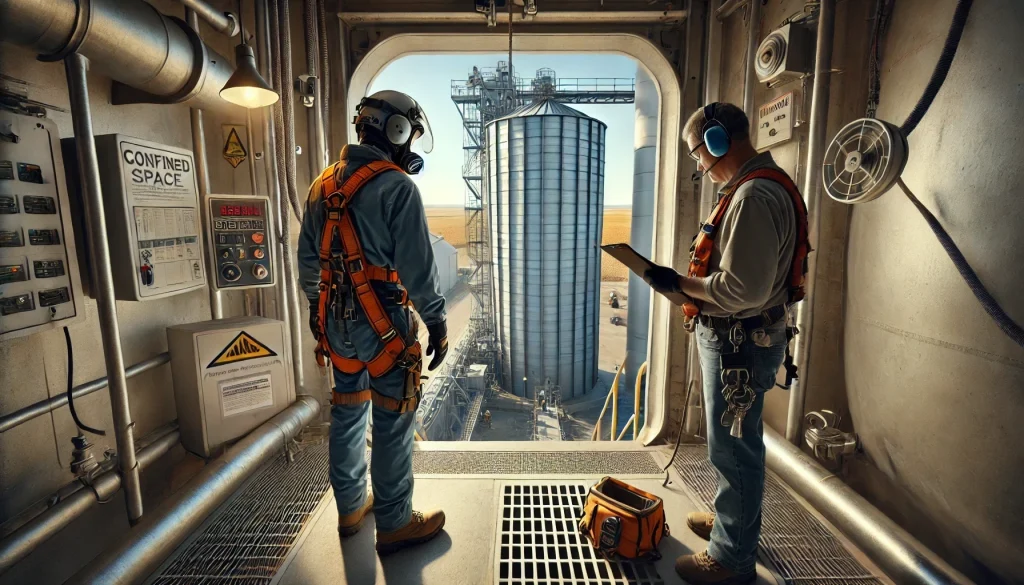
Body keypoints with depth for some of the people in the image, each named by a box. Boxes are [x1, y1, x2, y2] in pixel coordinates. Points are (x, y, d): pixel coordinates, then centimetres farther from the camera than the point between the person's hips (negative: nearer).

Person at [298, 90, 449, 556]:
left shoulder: (322, 184, 10)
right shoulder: (396, 186, -14)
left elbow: (307, 258, 16)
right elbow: (417, 265, -18)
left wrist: (317, 305, 26)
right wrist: (436, 320, -9)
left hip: (335, 321, 8)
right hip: (383, 323, -8)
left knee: (347, 412, 19)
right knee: (393, 422, 5)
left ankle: (351, 508, 37)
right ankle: (394, 525, 21)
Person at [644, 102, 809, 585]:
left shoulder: (754, 195, -22)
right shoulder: (760, 185, 12)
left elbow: (744, 289, -28)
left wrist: (680, 283, -18)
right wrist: (690, 282, 9)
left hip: (741, 342, -11)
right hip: (739, 338, 11)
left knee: (734, 448, 5)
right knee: (736, 444, 24)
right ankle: (735, 521, 46)